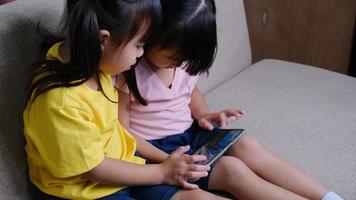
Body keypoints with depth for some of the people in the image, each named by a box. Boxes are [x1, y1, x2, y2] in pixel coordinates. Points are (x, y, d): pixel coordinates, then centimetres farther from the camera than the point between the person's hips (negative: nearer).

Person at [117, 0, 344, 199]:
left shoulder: (182, 60, 0)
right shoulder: (129, 72, -20)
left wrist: (202, 115, -2)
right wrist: (165, 160, -29)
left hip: (188, 134, 7)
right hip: (155, 150, -6)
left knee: (247, 146, -19)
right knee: (231, 170, -24)